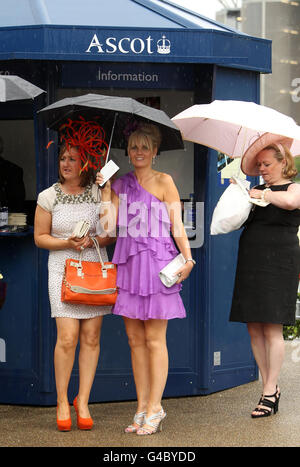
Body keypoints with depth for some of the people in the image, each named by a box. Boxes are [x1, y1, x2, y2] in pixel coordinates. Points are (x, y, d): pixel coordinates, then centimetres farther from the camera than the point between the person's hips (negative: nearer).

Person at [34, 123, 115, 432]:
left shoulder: (99, 194, 4)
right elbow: (40, 237, 6)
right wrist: (67, 243, -10)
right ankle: (62, 401, 4)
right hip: (63, 270, -1)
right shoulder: (48, 197, 3)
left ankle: (82, 401, 10)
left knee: (91, 338, 0)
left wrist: (92, 241, -11)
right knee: (67, 337, -11)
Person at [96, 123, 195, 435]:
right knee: (135, 340, 6)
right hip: (128, 263, 5)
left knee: (154, 339, -3)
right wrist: (105, 191, 2)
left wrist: (187, 259, -12)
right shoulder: (120, 184, 14)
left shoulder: (163, 182, 3)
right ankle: (142, 409, 12)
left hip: (157, 261, -5)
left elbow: (177, 226, -2)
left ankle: (154, 409, 3)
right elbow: (109, 225, 4)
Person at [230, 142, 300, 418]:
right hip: (250, 264, 7)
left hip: (278, 263, -7)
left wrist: (263, 195, -11)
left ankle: (270, 392, -5)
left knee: (272, 329, -9)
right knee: (254, 330, 4)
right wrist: (261, 142, 2)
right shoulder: (259, 189, 19)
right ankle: (269, 387, 12)